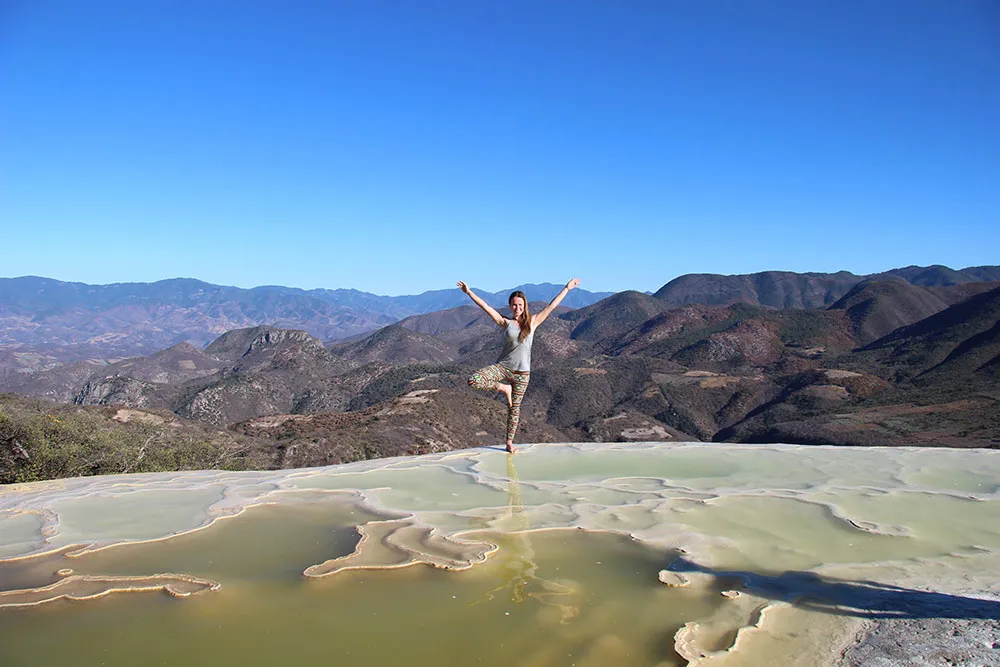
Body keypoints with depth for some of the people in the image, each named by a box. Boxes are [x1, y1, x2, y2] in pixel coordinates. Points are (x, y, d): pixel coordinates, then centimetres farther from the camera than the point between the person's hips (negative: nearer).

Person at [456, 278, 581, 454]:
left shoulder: (532, 322, 4)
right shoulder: (505, 323, 2)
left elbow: (551, 305, 6)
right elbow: (486, 307, -2)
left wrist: (567, 288, 7)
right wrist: (468, 292, -6)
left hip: (522, 372, 0)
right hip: (503, 366, 0)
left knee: (514, 408, 7)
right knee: (473, 381, -23)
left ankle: (510, 441, 23)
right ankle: (504, 388, -1)